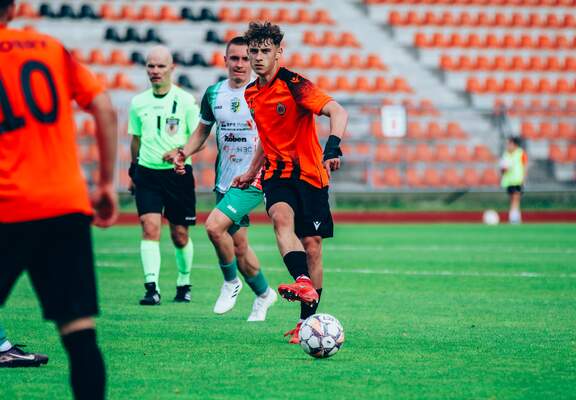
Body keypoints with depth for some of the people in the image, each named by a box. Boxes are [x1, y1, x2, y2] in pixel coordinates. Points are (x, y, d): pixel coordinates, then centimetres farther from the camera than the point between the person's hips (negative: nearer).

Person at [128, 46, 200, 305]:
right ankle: (152, 288, -18)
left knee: (180, 235, 6)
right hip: (147, 172, 2)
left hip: (178, 173, -2)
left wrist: (182, 152, -18)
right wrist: (133, 168, 23)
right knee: (150, 227, -15)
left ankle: (184, 283, 28)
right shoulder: (138, 102, 7)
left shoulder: (185, 100, -3)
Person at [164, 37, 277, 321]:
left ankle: (231, 281, -1)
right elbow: (203, 130, 19)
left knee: (214, 226, -23)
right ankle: (264, 294, 33)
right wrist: (184, 153, 0)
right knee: (238, 245, 11)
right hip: (225, 180, 6)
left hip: (254, 178, -6)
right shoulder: (213, 93, 6)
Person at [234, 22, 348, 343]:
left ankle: (308, 320, 7)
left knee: (312, 245, -3)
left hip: (309, 173, -4)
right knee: (281, 217, -28)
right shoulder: (251, 94, 10)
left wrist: (333, 147, -40)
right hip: (277, 173, 4)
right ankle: (304, 283, -46)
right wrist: (252, 172, 30)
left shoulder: (294, 85, -12)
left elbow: (338, 112, -24)